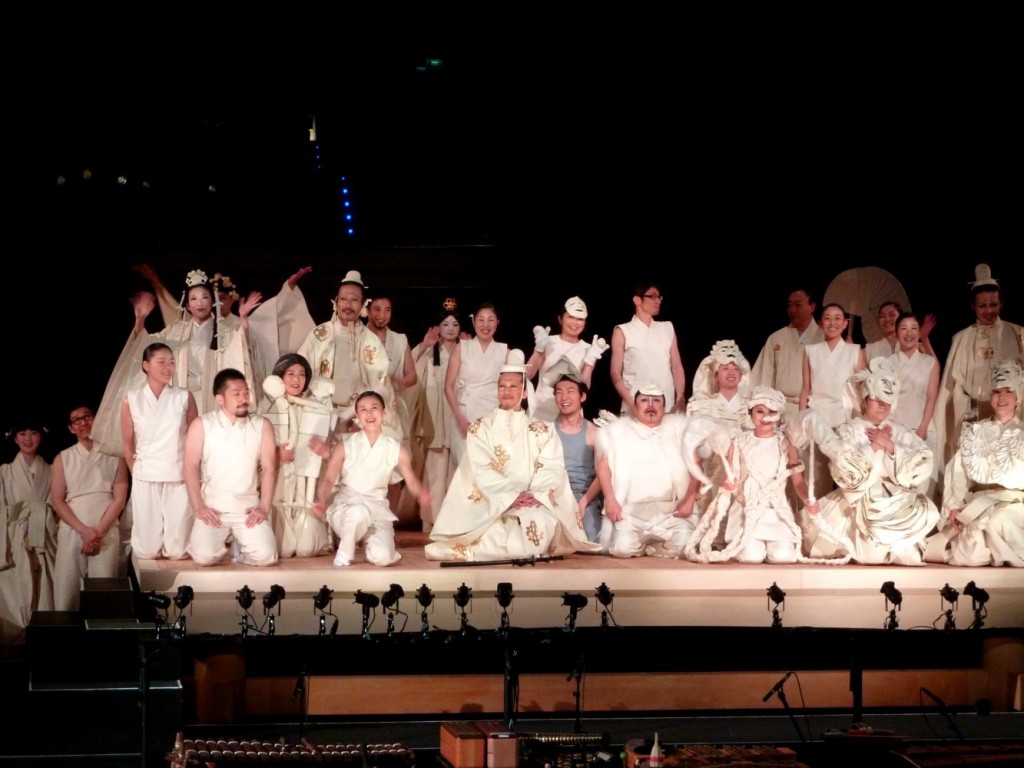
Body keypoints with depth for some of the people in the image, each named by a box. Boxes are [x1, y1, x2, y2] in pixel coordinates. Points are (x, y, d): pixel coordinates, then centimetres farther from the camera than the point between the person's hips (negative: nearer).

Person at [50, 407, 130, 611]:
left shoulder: (115, 456, 11)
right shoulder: (62, 459, 13)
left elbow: (120, 499, 3)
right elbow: (57, 500, 5)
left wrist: (99, 530, -9)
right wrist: (83, 530, -8)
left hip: (106, 533, -1)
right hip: (71, 533, 1)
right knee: (66, 594, -6)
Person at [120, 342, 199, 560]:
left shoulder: (185, 397, 2)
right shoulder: (131, 401, 2)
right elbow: (128, 446, 8)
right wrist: (138, 474, 6)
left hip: (179, 478, 0)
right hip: (145, 479, 0)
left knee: (177, 551, -2)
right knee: (146, 552, 0)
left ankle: (175, 552, 32)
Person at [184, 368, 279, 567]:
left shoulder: (262, 426, 3)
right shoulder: (201, 425, -1)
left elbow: (269, 468, 2)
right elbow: (190, 467, -1)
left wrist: (264, 508, -6)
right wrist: (198, 507, -9)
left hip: (248, 507, 1)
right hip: (212, 507, -1)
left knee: (265, 555, -19)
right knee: (204, 556, -23)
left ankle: (241, 546, 17)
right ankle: (222, 543, 15)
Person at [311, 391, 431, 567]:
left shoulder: (397, 450, 3)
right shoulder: (345, 445, -2)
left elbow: (411, 481, 7)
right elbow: (329, 479, -4)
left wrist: (422, 493, -17)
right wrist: (322, 501, -24)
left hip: (377, 508, 2)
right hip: (346, 505, -2)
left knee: (383, 558, -24)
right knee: (359, 512, -41)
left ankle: (365, 540, 15)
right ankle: (344, 552, -10)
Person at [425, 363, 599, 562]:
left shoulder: (542, 430, 14)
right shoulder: (479, 428, 9)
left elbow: (554, 469, 1)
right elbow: (483, 472, -4)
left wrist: (536, 494, -19)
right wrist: (513, 495, -19)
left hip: (535, 502, 2)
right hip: (493, 505, -2)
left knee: (541, 521, -34)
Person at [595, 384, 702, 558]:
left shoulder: (679, 425, 10)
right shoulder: (617, 429, 9)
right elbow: (603, 464, 3)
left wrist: (689, 500, -6)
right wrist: (610, 501, -9)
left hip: (673, 511, 1)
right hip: (631, 511, -1)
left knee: (684, 545, -24)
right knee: (623, 547, -25)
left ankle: (652, 546, 7)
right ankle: (642, 542, 10)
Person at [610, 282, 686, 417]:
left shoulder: (667, 328, 14)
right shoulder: (622, 332, 5)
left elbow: (677, 367, 11)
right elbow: (615, 373, 2)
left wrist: (681, 399, -2)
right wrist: (631, 404, -11)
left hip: (668, 408, 3)